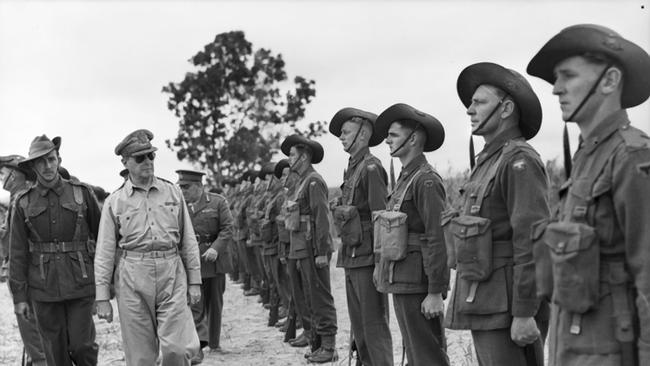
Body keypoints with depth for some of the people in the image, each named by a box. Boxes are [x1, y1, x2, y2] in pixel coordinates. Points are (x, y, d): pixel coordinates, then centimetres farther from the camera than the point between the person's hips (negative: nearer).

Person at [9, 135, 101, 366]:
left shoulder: (82, 193, 2)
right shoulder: (23, 203, 4)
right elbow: (17, 253, 4)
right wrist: (19, 296, 0)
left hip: (80, 284, -1)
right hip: (43, 288, 1)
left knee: (82, 345, -6)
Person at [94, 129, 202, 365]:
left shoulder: (173, 192, 8)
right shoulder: (114, 202, 4)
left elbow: (188, 240, 11)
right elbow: (104, 252, 3)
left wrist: (194, 281, 6)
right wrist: (102, 297, -1)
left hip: (171, 275, 1)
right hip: (132, 277, -1)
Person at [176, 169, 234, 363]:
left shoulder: (218, 202, -2)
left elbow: (227, 228, -8)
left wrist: (216, 248, -22)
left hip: (214, 259, 0)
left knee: (215, 303, 12)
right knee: (194, 305, -9)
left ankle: (213, 341, 30)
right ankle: (197, 347, -11)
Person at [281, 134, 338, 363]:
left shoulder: (314, 181, -12)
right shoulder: (302, 181, 18)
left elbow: (321, 218, -18)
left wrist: (321, 252, -22)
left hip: (313, 250, -10)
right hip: (303, 250, 10)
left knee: (321, 299, -6)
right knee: (312, 299, 13)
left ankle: (329, 347, -3)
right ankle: (317, 343, 19)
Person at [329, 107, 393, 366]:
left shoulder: (371, 168, -12)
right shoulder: (352, 169, 15)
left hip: (367, 258, -9)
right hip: (351, 258, 9)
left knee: (374, 325, -5)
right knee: (358, 326, 14)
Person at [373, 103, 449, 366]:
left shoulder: (427, 180, -14)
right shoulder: (404, 179, 16)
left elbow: (438, 239, -19)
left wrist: (436, 293, -21)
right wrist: (382, 266, 15)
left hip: (418, 285, -10)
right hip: (401, 282, 10)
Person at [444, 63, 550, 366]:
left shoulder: (520, 162, -13)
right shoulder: (489, 161, 17)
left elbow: (532, 242, -19)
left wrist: (524, 314, -22)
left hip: (506, 308, -9)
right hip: (485, 307, 9)